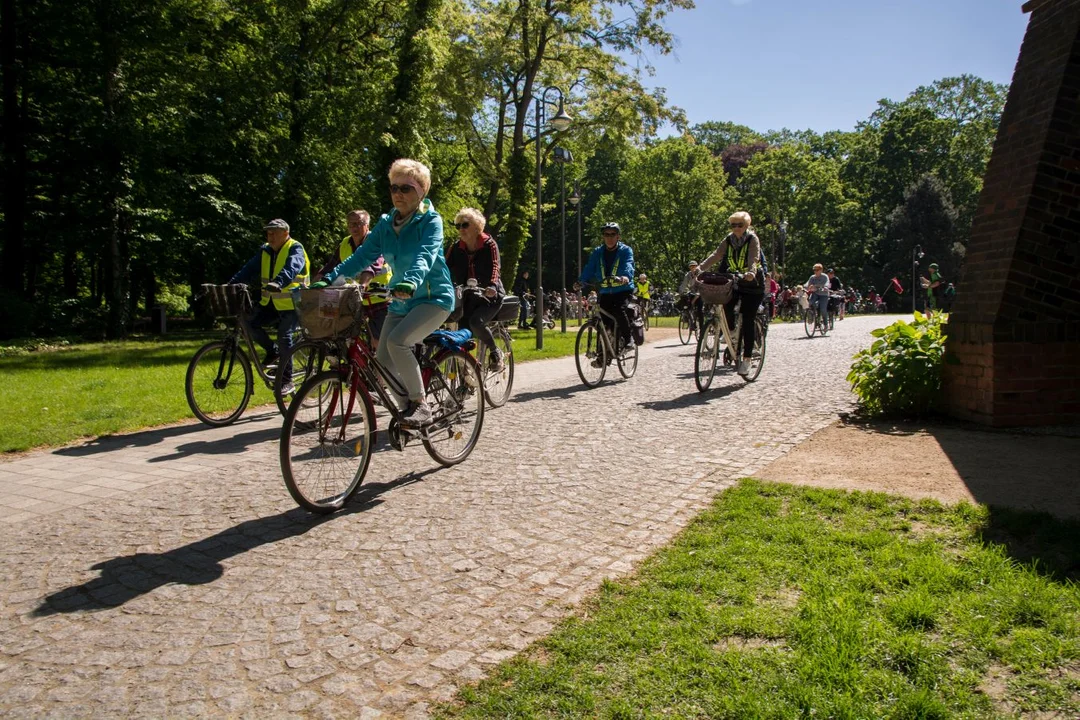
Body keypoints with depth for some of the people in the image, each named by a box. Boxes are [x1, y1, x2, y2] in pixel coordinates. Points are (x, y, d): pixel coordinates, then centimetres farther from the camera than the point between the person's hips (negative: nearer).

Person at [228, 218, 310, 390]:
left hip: (292, 303, -7)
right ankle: (273, 350, 12)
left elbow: (291, 268, -30)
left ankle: (287, 380, -5)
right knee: (249, 321, -10)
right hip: (271, 303, 7)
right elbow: (249, 269, 2)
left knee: (284, 337, -16)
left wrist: (278, 283, -49)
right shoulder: (265, 251, 10)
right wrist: (232, 284, -14)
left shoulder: (295, 249, -10)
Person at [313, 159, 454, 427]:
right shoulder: (386, 224, 6)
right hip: (401, 301, 7)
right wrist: (330, 279, -14)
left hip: (433, 297, -6)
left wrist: (411, 281, -49)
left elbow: (425, 255, -28)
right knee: (384, 363, 0)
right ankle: (408, 406, 22)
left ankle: (420, 405, -14)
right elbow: (363, 255, 0)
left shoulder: (431, 220, -10)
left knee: (397, 341, -29)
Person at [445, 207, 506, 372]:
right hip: (467, 297, 4)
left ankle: (495, 352, -4)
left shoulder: (489, 245, -6)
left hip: (489, 296, -4)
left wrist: (492, 286, -42)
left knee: (476, 322, -30)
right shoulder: (456, 248, 4)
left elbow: (494, 267, -21)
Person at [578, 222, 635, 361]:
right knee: (603, 323, -3)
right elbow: (589, 269, -6)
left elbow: (629, 265, -22)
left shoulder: (626, 250, -3)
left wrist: (626, 277, -45)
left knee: (619, 310, -30)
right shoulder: (597, 253, 6)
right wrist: (580, 281, -26)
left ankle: (628, 338, -9)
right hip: (606, 293, 4)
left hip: (623, 291, -3)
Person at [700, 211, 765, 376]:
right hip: (734, 281, 4)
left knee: (747, 320, -8)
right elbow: (715, 255, -11)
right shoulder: (728, 240, 1)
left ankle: (746, 359, -2)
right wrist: (700, 268, -27)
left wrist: (751, 272, -48)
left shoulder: (752, 239, -11)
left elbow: (754, 258, -27)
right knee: (726, 306, -22)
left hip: (752, 283, -4)